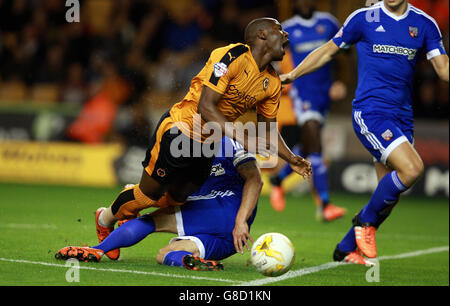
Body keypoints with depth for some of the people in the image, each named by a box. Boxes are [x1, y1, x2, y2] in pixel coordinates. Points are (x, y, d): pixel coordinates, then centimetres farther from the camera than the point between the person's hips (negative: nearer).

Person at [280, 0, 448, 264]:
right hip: (370, 111, -5)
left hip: (402, 116, 5)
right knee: (412, 168, -24)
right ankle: (366, 220, -2)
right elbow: (328, 51, 11)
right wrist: (291, 75, 11)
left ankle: (345, 249, 21)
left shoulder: (425, 24, 7)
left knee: (390, 195, 4)